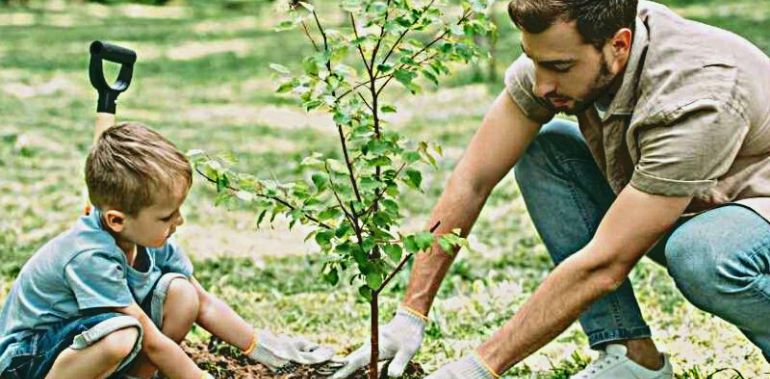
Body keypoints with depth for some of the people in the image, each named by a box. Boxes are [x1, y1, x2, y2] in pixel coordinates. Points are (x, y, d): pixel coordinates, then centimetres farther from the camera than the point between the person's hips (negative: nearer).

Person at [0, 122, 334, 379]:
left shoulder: (150, 240, -8)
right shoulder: (91, 257, -32)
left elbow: (204, 305, 4)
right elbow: (153, 343, -26)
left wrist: (265, 348, 1)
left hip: (86, 338, 7)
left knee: (180, 292, -11)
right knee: (122, 336, -38)